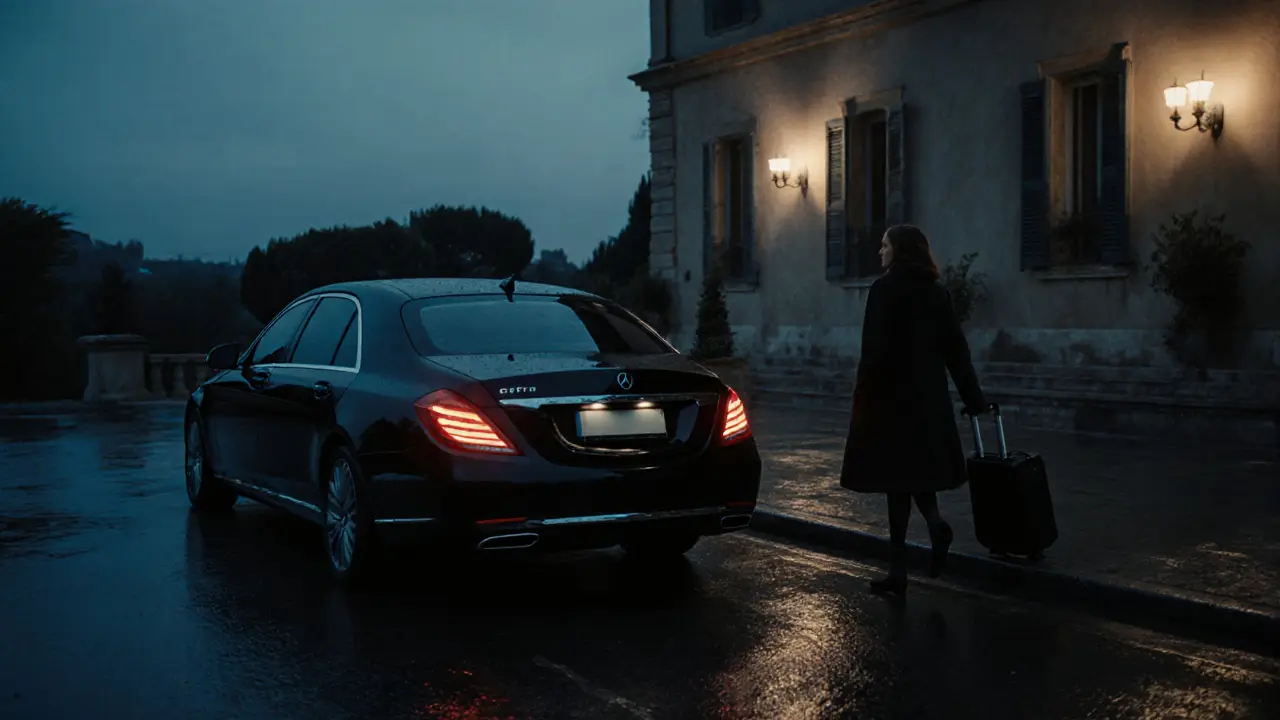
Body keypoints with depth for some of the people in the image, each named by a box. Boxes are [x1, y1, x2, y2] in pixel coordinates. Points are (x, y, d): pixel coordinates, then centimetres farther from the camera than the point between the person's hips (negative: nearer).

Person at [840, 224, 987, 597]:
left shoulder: (885, 289, -9)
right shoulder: (937, 292, 8)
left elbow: (875, 349, -15)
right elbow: (956, 349, 9)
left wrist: (863, 396, -11)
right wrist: (974, 398, 13)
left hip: (892, 395, -5)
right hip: (929, 398, 5)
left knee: (896, 473, 0)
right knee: (917, 467, 19)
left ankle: (899, 570, 2)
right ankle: (934, 520, -8)